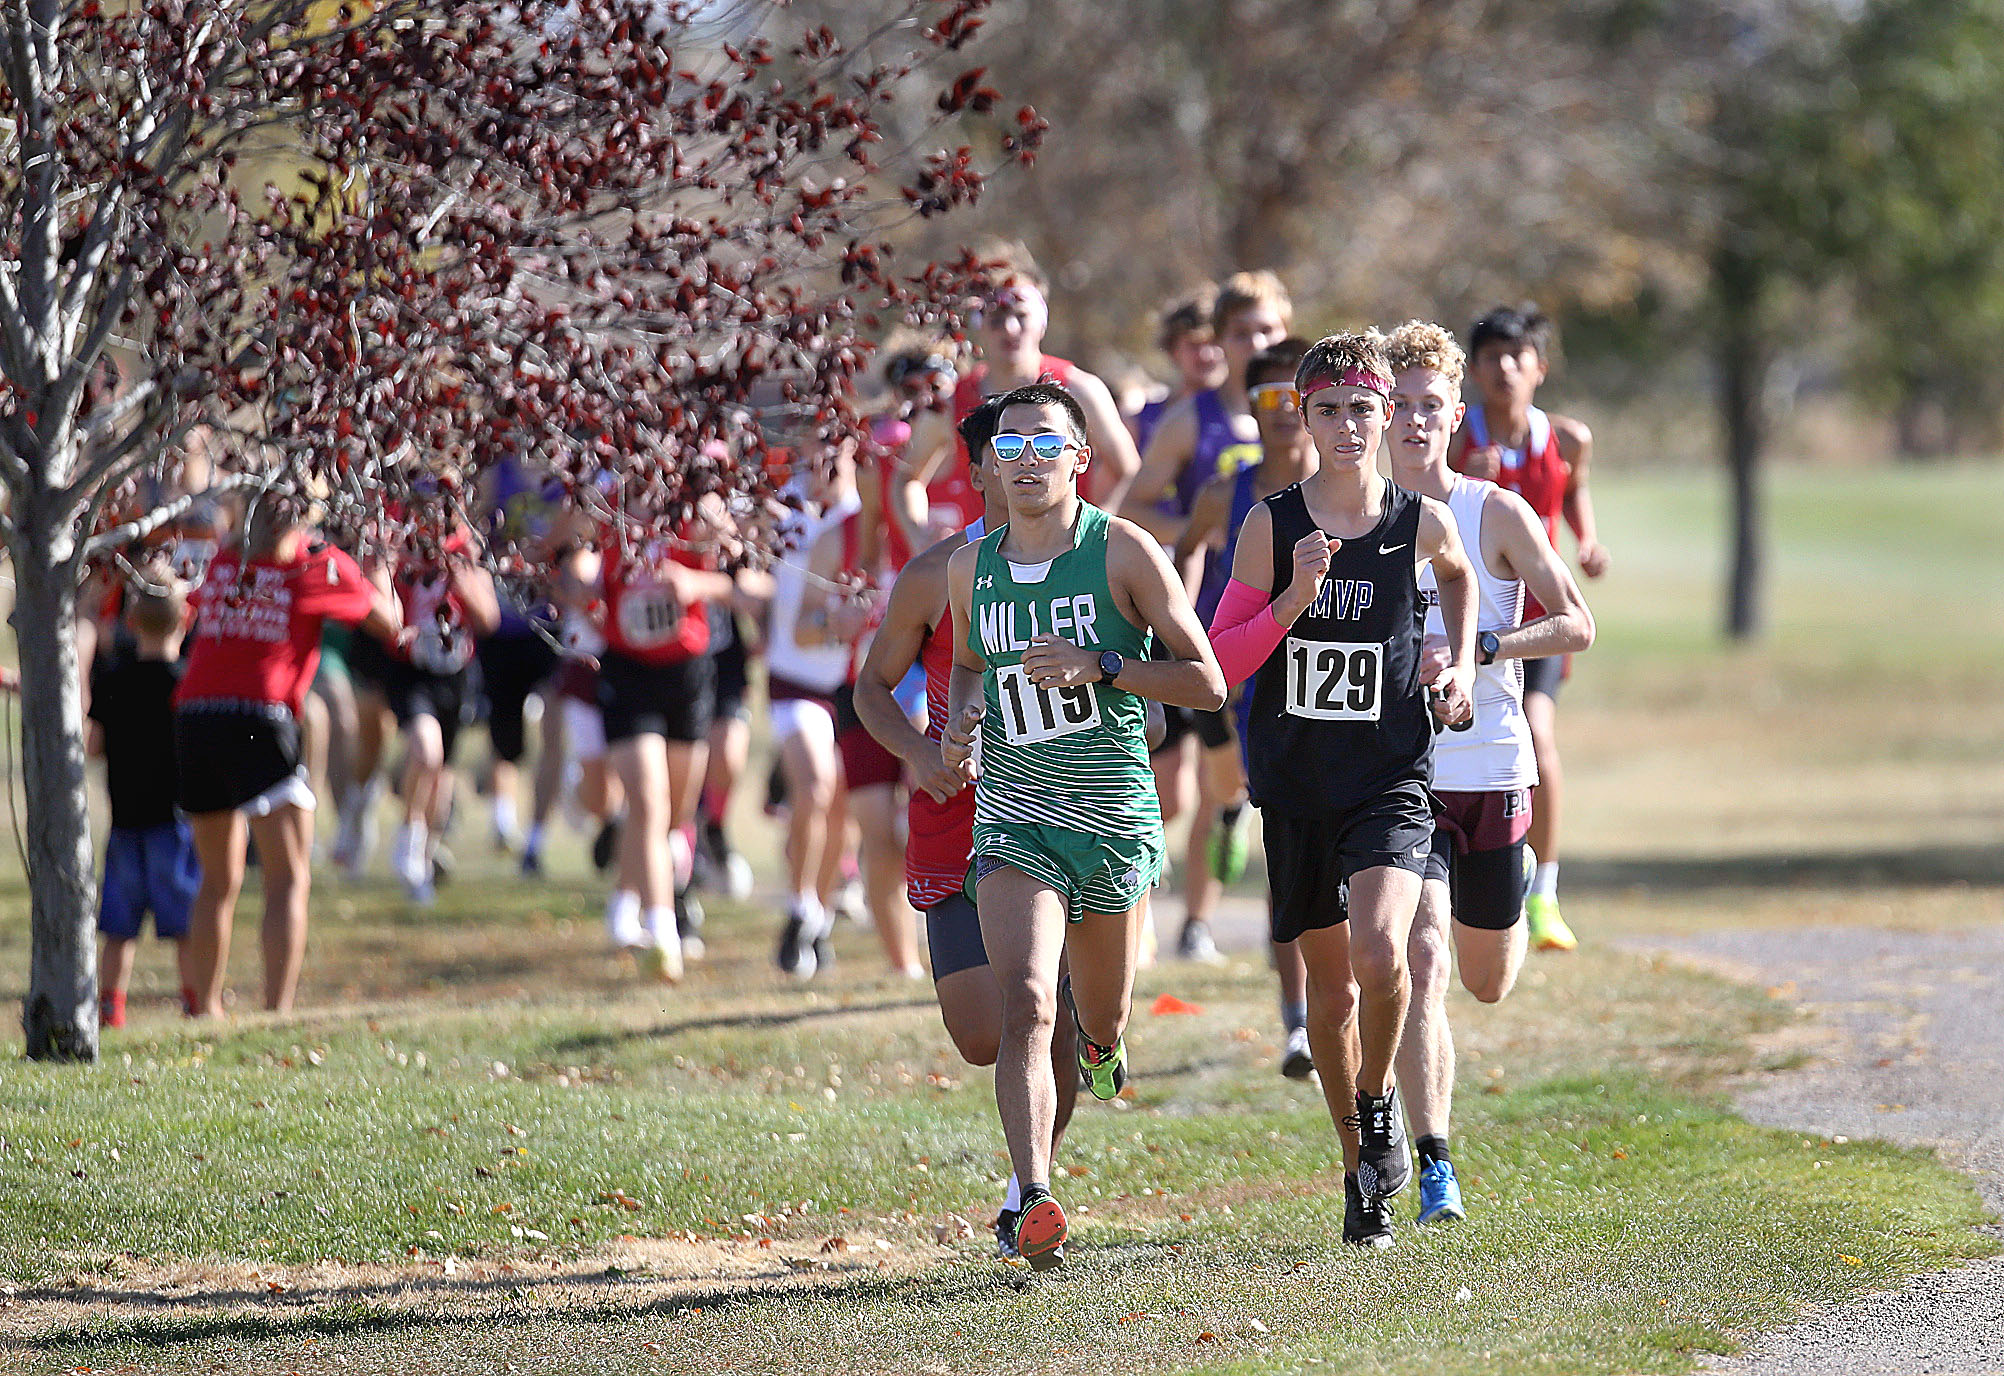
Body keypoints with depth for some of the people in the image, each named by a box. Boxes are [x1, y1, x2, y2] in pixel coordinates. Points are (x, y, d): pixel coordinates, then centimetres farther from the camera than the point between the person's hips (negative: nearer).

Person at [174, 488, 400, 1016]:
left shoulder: (223, 564, 17)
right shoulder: (322, 564, 5)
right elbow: (389, 624, 13)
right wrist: (382, 585, 35)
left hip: (194, 719, 5)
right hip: (261, 721, -5)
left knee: (219, 880, 18)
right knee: (289, 878, -3)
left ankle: (204, 1009, 21)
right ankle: (277, 1010, -15)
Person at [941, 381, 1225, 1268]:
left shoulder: (1123, 553, -6)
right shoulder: (971, 569, 6)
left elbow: (1207, 684, -7)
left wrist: (1097, 666, -19)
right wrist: (958, 722, 4)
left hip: (1116, 818, -1)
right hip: (1013, 820, 1)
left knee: (1102, 1021, 15)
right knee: (1025, 1006, -21)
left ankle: (1100, 1037, 54)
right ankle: (1034, 1202, -27)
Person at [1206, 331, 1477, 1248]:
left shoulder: (1421, 523, -1)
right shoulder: (1272, 527, -3)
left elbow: (1457, 574, 25)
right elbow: (1221, 661, -5)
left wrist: (1461, 663, 12)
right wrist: (1296, 596, -18)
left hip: (1391, 778, -1)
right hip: (1296, 784, 1)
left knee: (1380, 953, -24)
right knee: (1329, 980, 10)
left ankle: (1380, 1103, 4)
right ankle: (1360, 1171, 27)